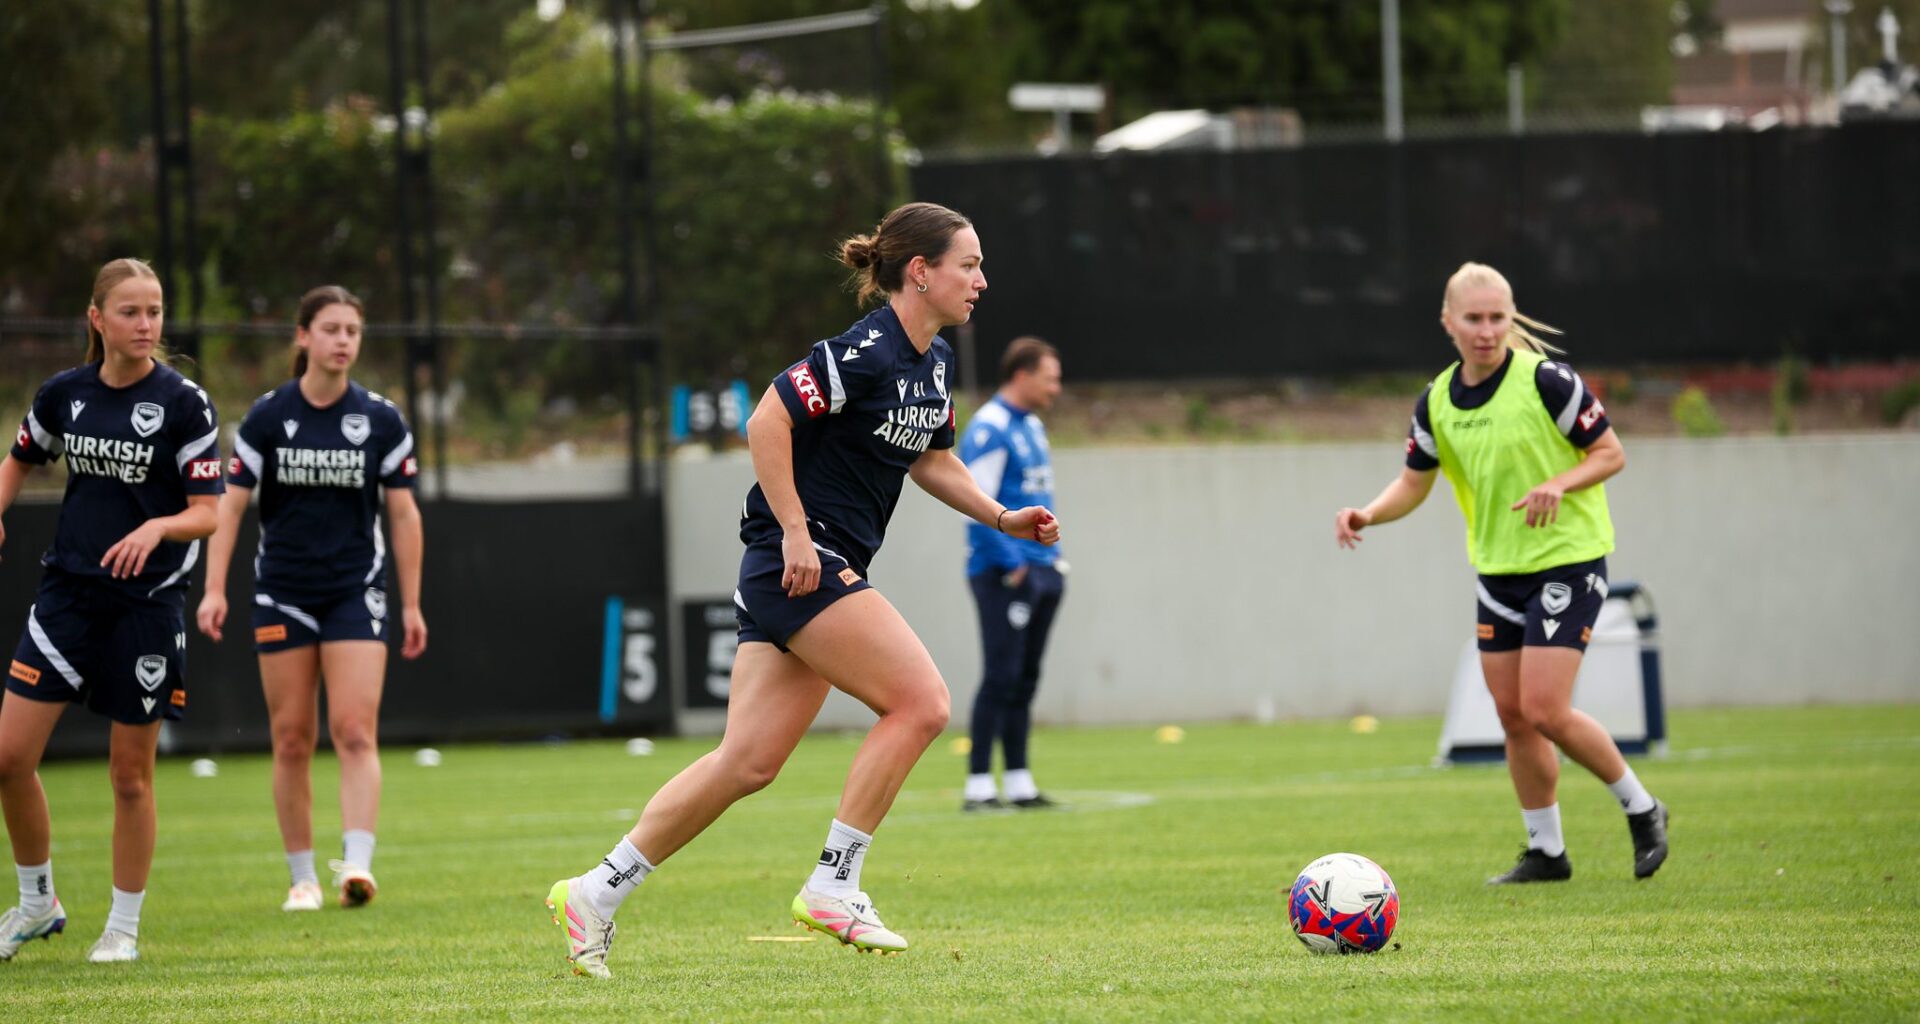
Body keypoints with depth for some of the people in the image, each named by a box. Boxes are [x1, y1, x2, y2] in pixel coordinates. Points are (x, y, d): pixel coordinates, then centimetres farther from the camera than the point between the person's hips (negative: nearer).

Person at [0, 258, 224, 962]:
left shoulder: (183, 402, -9)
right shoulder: (64, 394, 3)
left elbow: (206, 512, -9)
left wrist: (157, 528, -29)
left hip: (147, 602, -4)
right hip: (67, 590, 4)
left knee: (130, 773, 3)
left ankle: (124, 926, 17)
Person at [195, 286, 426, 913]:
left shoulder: (381, 420, 0)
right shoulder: (267, 416, -1)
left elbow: (403, 515, 5)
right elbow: (229, 505, 0)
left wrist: (412, 604, 4)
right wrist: (215, 589, -9)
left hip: (356, 591, -1)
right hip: (283, 594, 1)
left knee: (355, 731, -14)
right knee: (291, 739, 2)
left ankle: (357, 863, -22)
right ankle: (302, 877, 11)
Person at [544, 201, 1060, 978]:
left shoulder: (935, 361, 12)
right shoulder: (864, 353, -17)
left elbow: (930, 459, 27)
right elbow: (767, 424, -21)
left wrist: (1001, 517, 16)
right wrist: (795, 531, -21)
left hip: (826, 564, 9)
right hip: (798, 560, -9)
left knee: (749, 762, 5)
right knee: (920, 702, -15)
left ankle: (596, 893, 9)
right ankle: (832, 887, -8)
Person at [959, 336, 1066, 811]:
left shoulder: (1032, 427, 17)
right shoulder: (989, 430, -12)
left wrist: (1050, 557, 17)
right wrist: (1012, 564, -18)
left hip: (1039, 571, 9)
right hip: (1003, 573, -9)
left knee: (1024, 681, 10)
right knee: (1001, 677, -10)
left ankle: (1019, 784, 14)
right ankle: (978, 785, -8)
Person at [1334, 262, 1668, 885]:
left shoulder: (1545, 381, -15)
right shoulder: (1436, 402, 2)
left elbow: (1611, 453, -9)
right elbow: (1414, 483, 12)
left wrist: (1559, 484, -27)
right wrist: (1367, 515, -7)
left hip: (1568, 560, -6)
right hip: (1498, 569, 6)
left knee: (1544, 711, -14)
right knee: (1512, 716, 7)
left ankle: (1641, 810, 6)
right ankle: (1546, 852, 19)